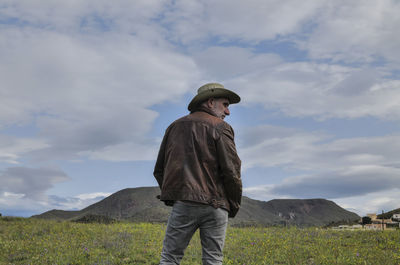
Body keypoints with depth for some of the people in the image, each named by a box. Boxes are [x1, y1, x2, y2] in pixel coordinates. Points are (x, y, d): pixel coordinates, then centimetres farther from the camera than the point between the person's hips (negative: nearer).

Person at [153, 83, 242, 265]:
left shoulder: (175, 126, 16)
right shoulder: (220, 128, 0)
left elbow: (159, 170, 16)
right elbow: (231, 171, -7)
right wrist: (234, 206, 5)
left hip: (184, 203, 3)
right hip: (214, 205, -2)